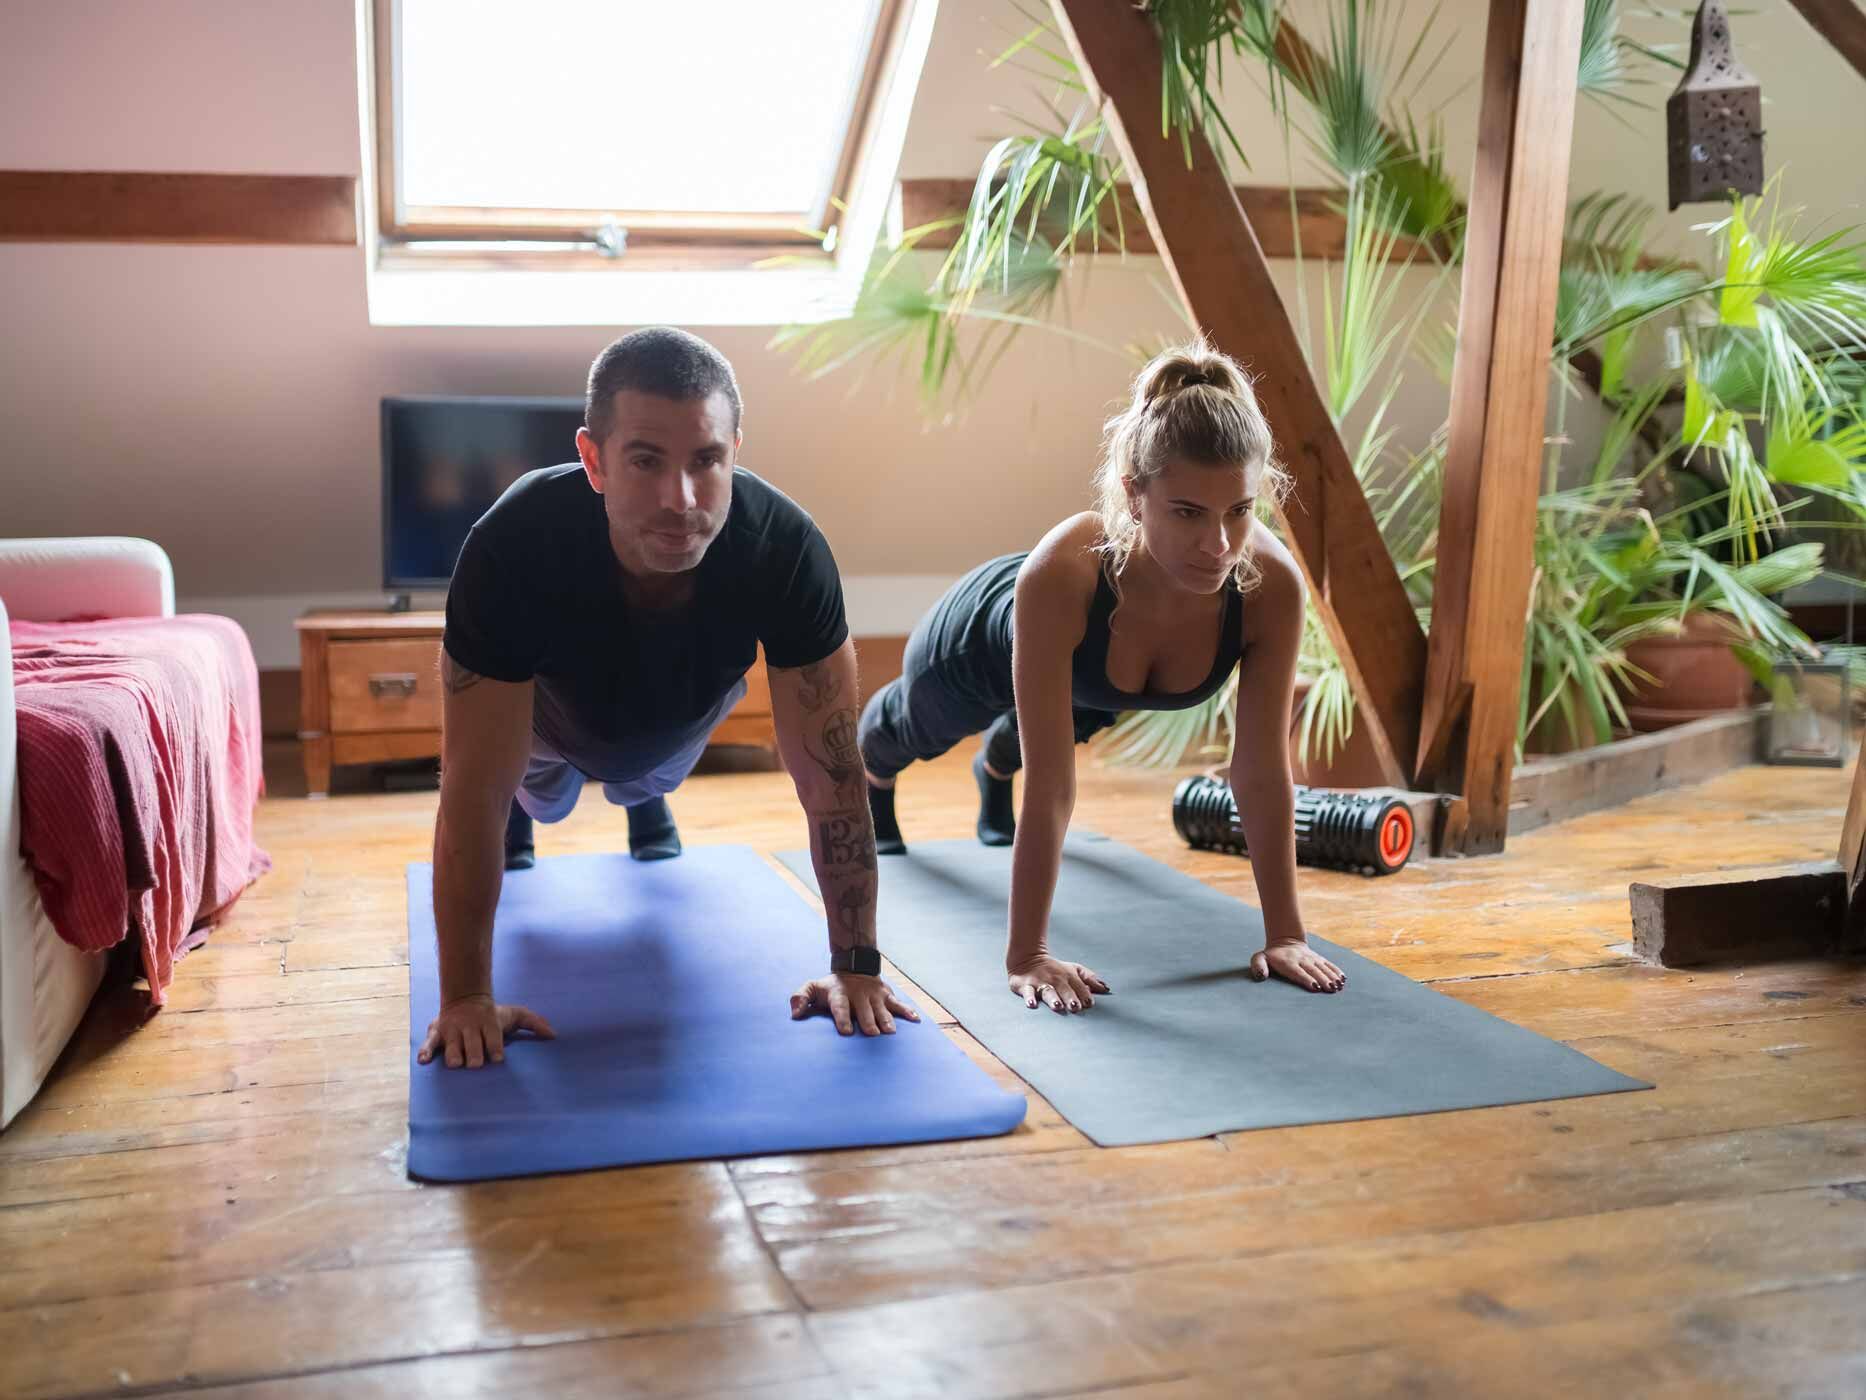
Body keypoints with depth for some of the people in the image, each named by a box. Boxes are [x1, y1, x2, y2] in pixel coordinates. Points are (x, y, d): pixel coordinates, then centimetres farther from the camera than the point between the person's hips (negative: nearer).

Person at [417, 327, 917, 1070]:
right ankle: (523, 814, 57)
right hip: (557, 708, -2)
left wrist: (856, 967, -34)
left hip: (685, 711, 2)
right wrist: (467, 997, -38)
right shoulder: (513, 549, -46)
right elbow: (473, 789, -40)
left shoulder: (786, 548, -43)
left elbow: (830, 777, -35)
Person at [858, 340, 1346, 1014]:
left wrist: (1285, 932, -26)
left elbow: (1262, 771, -30)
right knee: (915, 729, 34)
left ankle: (994, 768, 75)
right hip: (979, 640, -2)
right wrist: (1026, 954, -41)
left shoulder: (1272, 584, -40)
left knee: (1037, 733, 38)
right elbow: (1051, 787, -45)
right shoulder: (1062, 573, -50)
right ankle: (870, 771, 71)